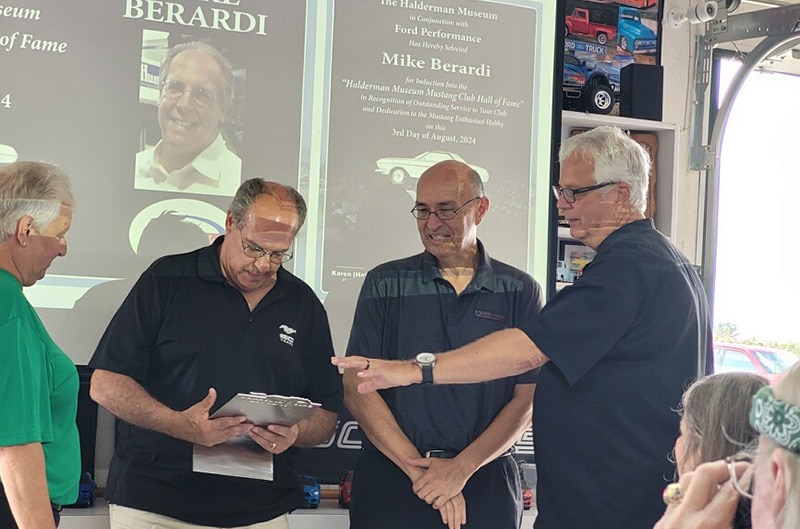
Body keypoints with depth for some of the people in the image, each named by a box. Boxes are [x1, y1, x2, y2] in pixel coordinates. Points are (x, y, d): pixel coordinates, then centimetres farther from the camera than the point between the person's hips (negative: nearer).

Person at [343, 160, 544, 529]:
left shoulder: (520, 291, 3)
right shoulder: (385, 284, 4)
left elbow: (527, 399, -1)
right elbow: (357, 390, -2)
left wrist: (461, 468, -13)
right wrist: (418, 468, -11)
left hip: (486, 483, 0)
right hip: (390, 480, 0)